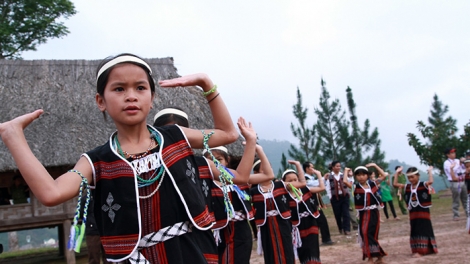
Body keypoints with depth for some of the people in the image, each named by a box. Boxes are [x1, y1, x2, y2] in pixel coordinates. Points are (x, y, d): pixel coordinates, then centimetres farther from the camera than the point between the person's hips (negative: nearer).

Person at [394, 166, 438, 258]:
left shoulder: (423, 185, -10)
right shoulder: (407, 187, 5)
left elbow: (430, 182, -31)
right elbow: (395, 184, 3)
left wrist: (430, 171, -21)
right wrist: (397, 173, 2)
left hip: (423, 211, -6)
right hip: (413, 212, 6)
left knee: (423, 230, -3)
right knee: (414, 231, 10)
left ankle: (421, 250, -1)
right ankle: (416, 250, 19)